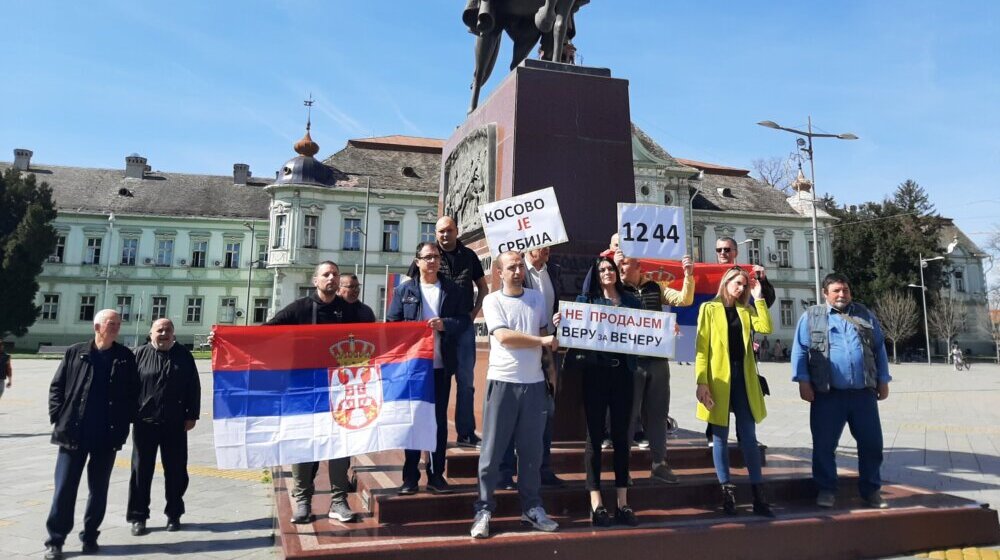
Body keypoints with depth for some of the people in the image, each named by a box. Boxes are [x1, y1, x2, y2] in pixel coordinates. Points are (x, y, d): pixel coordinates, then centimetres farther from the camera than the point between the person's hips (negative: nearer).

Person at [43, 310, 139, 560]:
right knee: (64, 488, 1)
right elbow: (56, 387, 4)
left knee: (99, 489, 10)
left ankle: (90, 536, 23)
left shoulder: (126, 357, 3)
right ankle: (55, 540, 13)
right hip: (73, 434, -1)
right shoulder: (75, 353, 1)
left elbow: (132, 393, 6)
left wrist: (124, 423, -1)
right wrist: (58, 418, -4)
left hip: (107, 437, 1)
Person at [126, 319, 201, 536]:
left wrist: (191, 415, 1)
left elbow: (193, 387, 4)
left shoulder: (183, 355, 4)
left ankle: (174, 514, 22)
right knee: (141, 471, 5)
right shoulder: (140, 355, 2)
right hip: (145, 422, -1)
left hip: (175, 424, 1)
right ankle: (138, 517, 16)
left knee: (176, 471, 8)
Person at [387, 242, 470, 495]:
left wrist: (445, 324, -13)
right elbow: (392, 323, 3)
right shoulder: (404, 290, 5)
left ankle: (436, 475, 16)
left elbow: (464, 319, 5)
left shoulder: (452, 289, 8)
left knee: (440, 419, 6)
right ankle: (410, 476, 13)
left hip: (441, 365, 1)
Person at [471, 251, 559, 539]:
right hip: (503, 382, -3)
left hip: (535, 383, 4)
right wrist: (542, 340, -11)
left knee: (532, 449, 9)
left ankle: (532, 507, 21)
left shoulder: (537, 298, 11)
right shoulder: (492, 301, -2)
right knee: (492, 449, 0)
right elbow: (503, 337, -13)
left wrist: (550, 364, 8)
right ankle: (484, 510, 9)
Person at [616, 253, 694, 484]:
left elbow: (684, 300, 3)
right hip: (630, 362, -3)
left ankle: (659, 464, 24)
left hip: (658, 360, 4)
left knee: (657, 412, 12)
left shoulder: (655, 288, 8)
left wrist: (688, 276, -10)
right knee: (628, 413, 3)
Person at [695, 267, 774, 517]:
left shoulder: (746, 310, 16)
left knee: (748, 435, 5)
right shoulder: (709, 308, 3)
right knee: (720, 435, 1)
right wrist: (702, 382, -13)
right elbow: (702, 346, -5)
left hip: (743, 377, 4)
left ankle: (759, 495, 8)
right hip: (718, 377, -4)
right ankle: (727, 492, 7)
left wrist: (758, 297, 0)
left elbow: (766, 327, -4)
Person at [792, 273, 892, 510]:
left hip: (863, 392, 3)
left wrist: (883, 380, 10)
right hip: (827, 394, -2)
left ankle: (871, 490, 22)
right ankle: (826, 489, 16)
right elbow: (800, 351, 0)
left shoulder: (865, 315, 14)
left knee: (871, 443, 7)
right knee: (824, 444, 3)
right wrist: (803, 381, -7)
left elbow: (879, 349, 15)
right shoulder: (811, 316, 5)